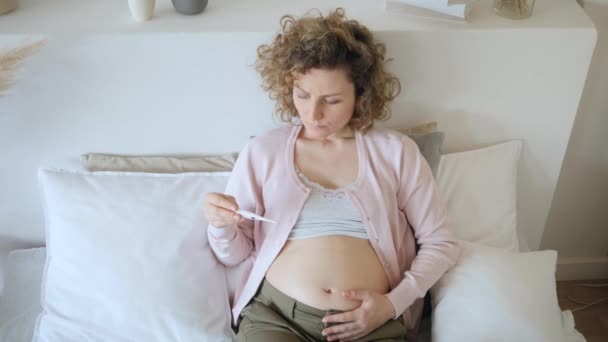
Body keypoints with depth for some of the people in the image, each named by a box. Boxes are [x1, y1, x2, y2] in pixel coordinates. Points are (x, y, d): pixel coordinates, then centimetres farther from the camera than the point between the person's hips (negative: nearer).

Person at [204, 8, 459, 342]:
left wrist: (393, 303, -6)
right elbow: (234, 255, 9)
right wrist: (221, 225, -12)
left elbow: (440, 243, 7)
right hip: (274, 314, 1)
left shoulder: (395, 151, 2)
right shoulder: (261, 152, 5)